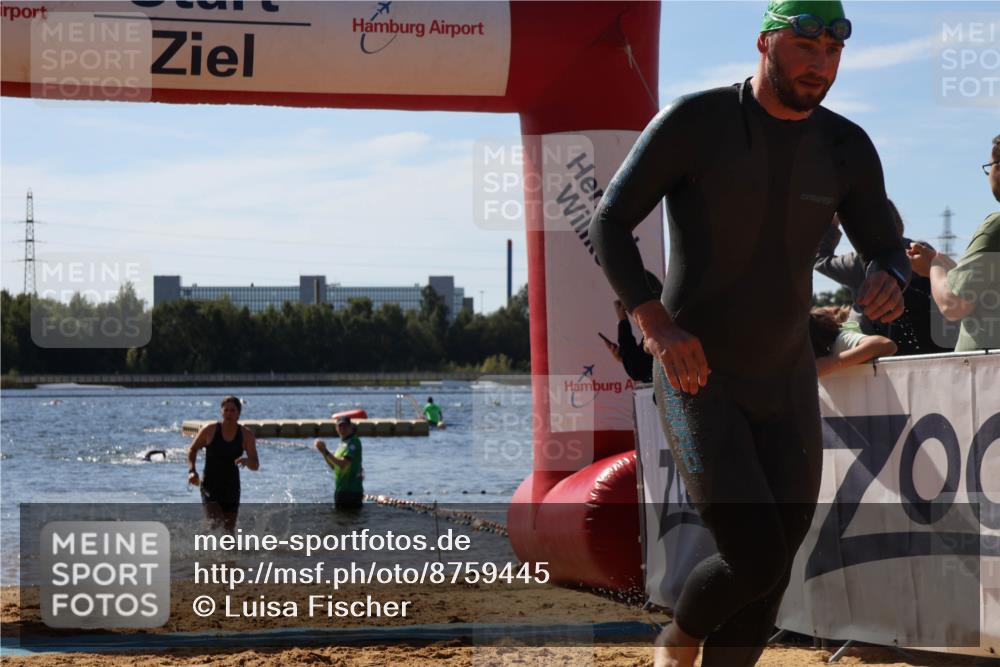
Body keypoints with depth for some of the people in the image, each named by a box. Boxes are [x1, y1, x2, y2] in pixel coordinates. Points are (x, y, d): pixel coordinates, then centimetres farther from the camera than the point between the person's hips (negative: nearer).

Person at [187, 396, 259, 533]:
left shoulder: (246, 435, -3)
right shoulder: (210, 430, -6)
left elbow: (256, 465, -6)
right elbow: (192, 449, 9)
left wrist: (247, 461, -29)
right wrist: (192, 471, -6)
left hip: (231, 487, 2)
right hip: (210, 485, -2)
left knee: (229, 529, 5)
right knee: (216, 522, -23)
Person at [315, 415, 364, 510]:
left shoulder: (354, 442, -12)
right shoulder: (343, 443, 17)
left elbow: (343, 464, -23)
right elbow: (333, 466, 18)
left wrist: (326, 452, -19)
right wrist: (323, 452, 5)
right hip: (340, 489, 10)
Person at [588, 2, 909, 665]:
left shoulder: (847, 149, -2)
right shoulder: (694, 122, -15)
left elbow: (887, 250, 7)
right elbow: (609, 223, -10)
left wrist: (890, 280, -19)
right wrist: (657, 324, -24)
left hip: (786, 385, 5)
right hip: (696, 379, -5)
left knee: (769, 580, 4)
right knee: (754, 560, -16)